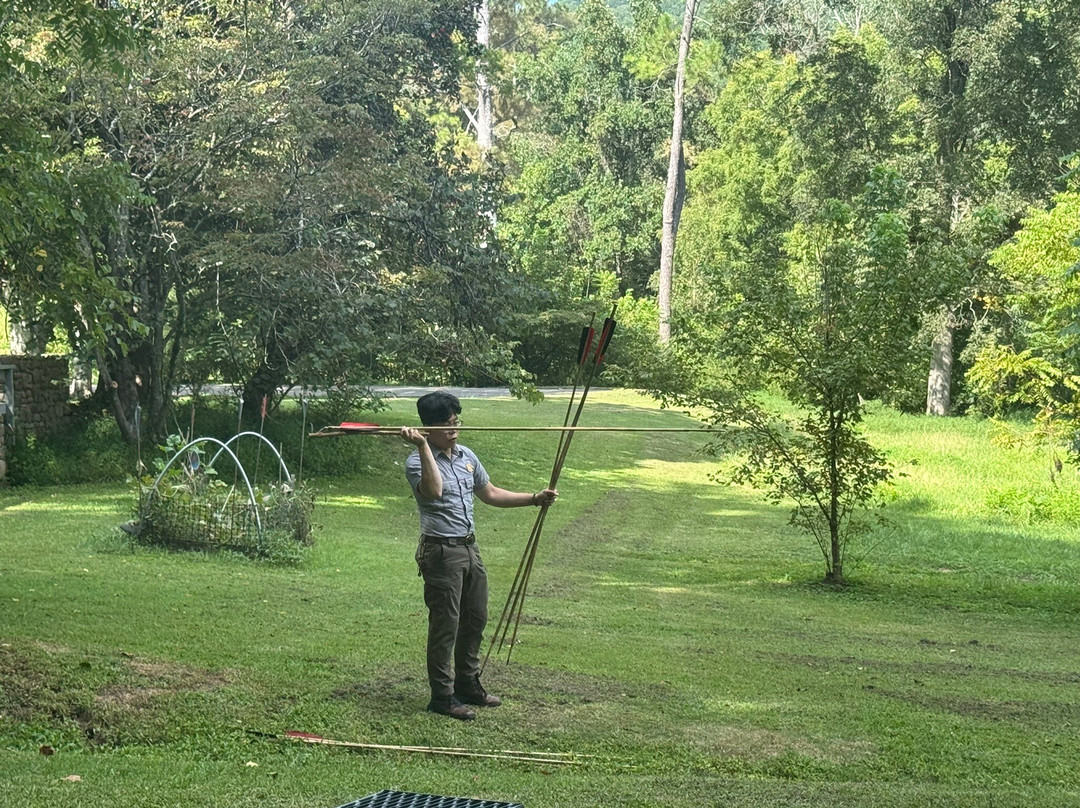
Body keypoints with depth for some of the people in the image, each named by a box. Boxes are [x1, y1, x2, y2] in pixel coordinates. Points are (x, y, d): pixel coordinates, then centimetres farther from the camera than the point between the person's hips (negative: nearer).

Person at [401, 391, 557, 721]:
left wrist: (535, 499, 19)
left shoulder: (466, 456, 12)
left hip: (469, 548, 8)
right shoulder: (417, 462, -12)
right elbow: (433, 490, -33)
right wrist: (423, 446, -36)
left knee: (475, 619, 15)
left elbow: (490, 494, 23)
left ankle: (468, 685, 30)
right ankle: (442, 696, 5)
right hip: (441, 551, -8)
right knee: (445, 624, -4)